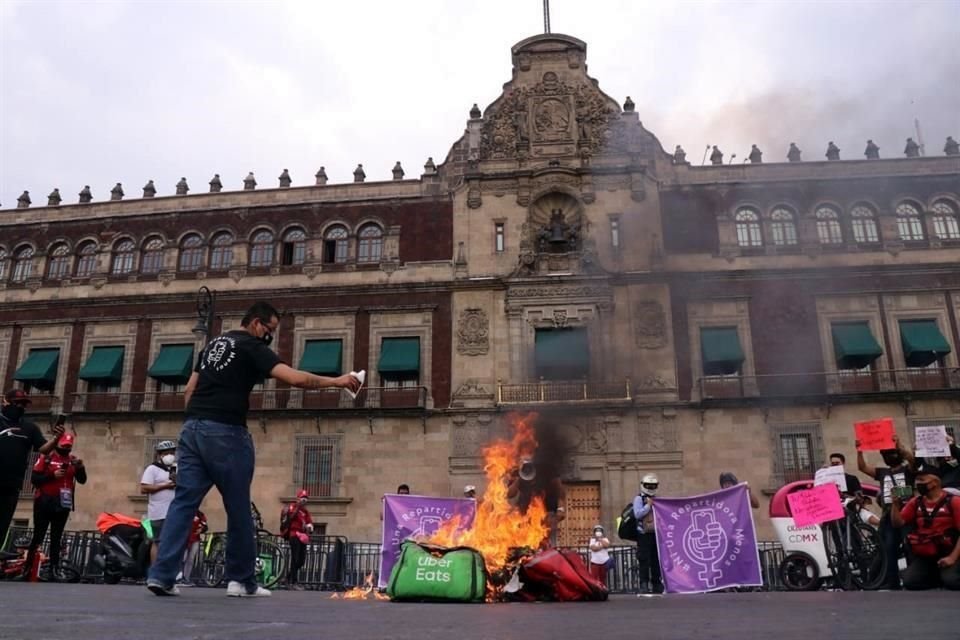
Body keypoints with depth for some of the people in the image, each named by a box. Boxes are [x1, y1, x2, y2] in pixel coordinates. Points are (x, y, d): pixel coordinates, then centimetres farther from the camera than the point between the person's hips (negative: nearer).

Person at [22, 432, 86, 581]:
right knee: (38, 536, 1)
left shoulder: (73, 460, 7)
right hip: (44, 502, -3)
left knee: (56, 538, 5)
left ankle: (54, 571, 3)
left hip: (62, 504, 3)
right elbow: (34, 478, -8)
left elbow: (82, 480, -2)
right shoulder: (46, 457, -2)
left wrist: (80, 467, -20)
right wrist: (52, 475, -22)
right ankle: (27, 569, 12)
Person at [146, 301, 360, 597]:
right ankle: (241, 581, 12)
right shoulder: (251, 347, -2)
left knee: (184, 501, 5)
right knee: (238, 508, 3)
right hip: (225, 432, -7)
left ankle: (162, 575, -2)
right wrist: (336, 381, -6)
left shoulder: (213, 344, 22)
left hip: (192, 428, 7)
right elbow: (295, 378, -14)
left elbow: (189, 390, 21)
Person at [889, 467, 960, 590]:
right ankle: (941, 578, 9)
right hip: (922, 557, 4)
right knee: (909, 581, -15)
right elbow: (898, 523, 3)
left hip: (946, 556, -4)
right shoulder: (915, 502, 7)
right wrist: (896, 504, -13)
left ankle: (947, 576, 5)